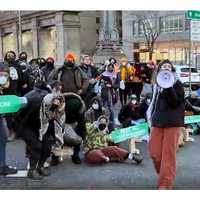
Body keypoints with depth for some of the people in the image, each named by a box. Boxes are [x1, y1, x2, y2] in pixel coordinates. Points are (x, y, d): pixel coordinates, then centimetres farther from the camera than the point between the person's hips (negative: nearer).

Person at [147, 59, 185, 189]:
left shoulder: (177, 84, 2)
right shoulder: (157, 85, 17)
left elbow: (175, 102, -13)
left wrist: (169, 87, -22)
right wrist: (151, 118, 19)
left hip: (172, 122, -5)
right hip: (157, 121, 5)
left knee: (168, 154, -4)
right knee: (154, 153, 2)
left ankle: (165, 184, 3)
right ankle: (164, 174, 27)